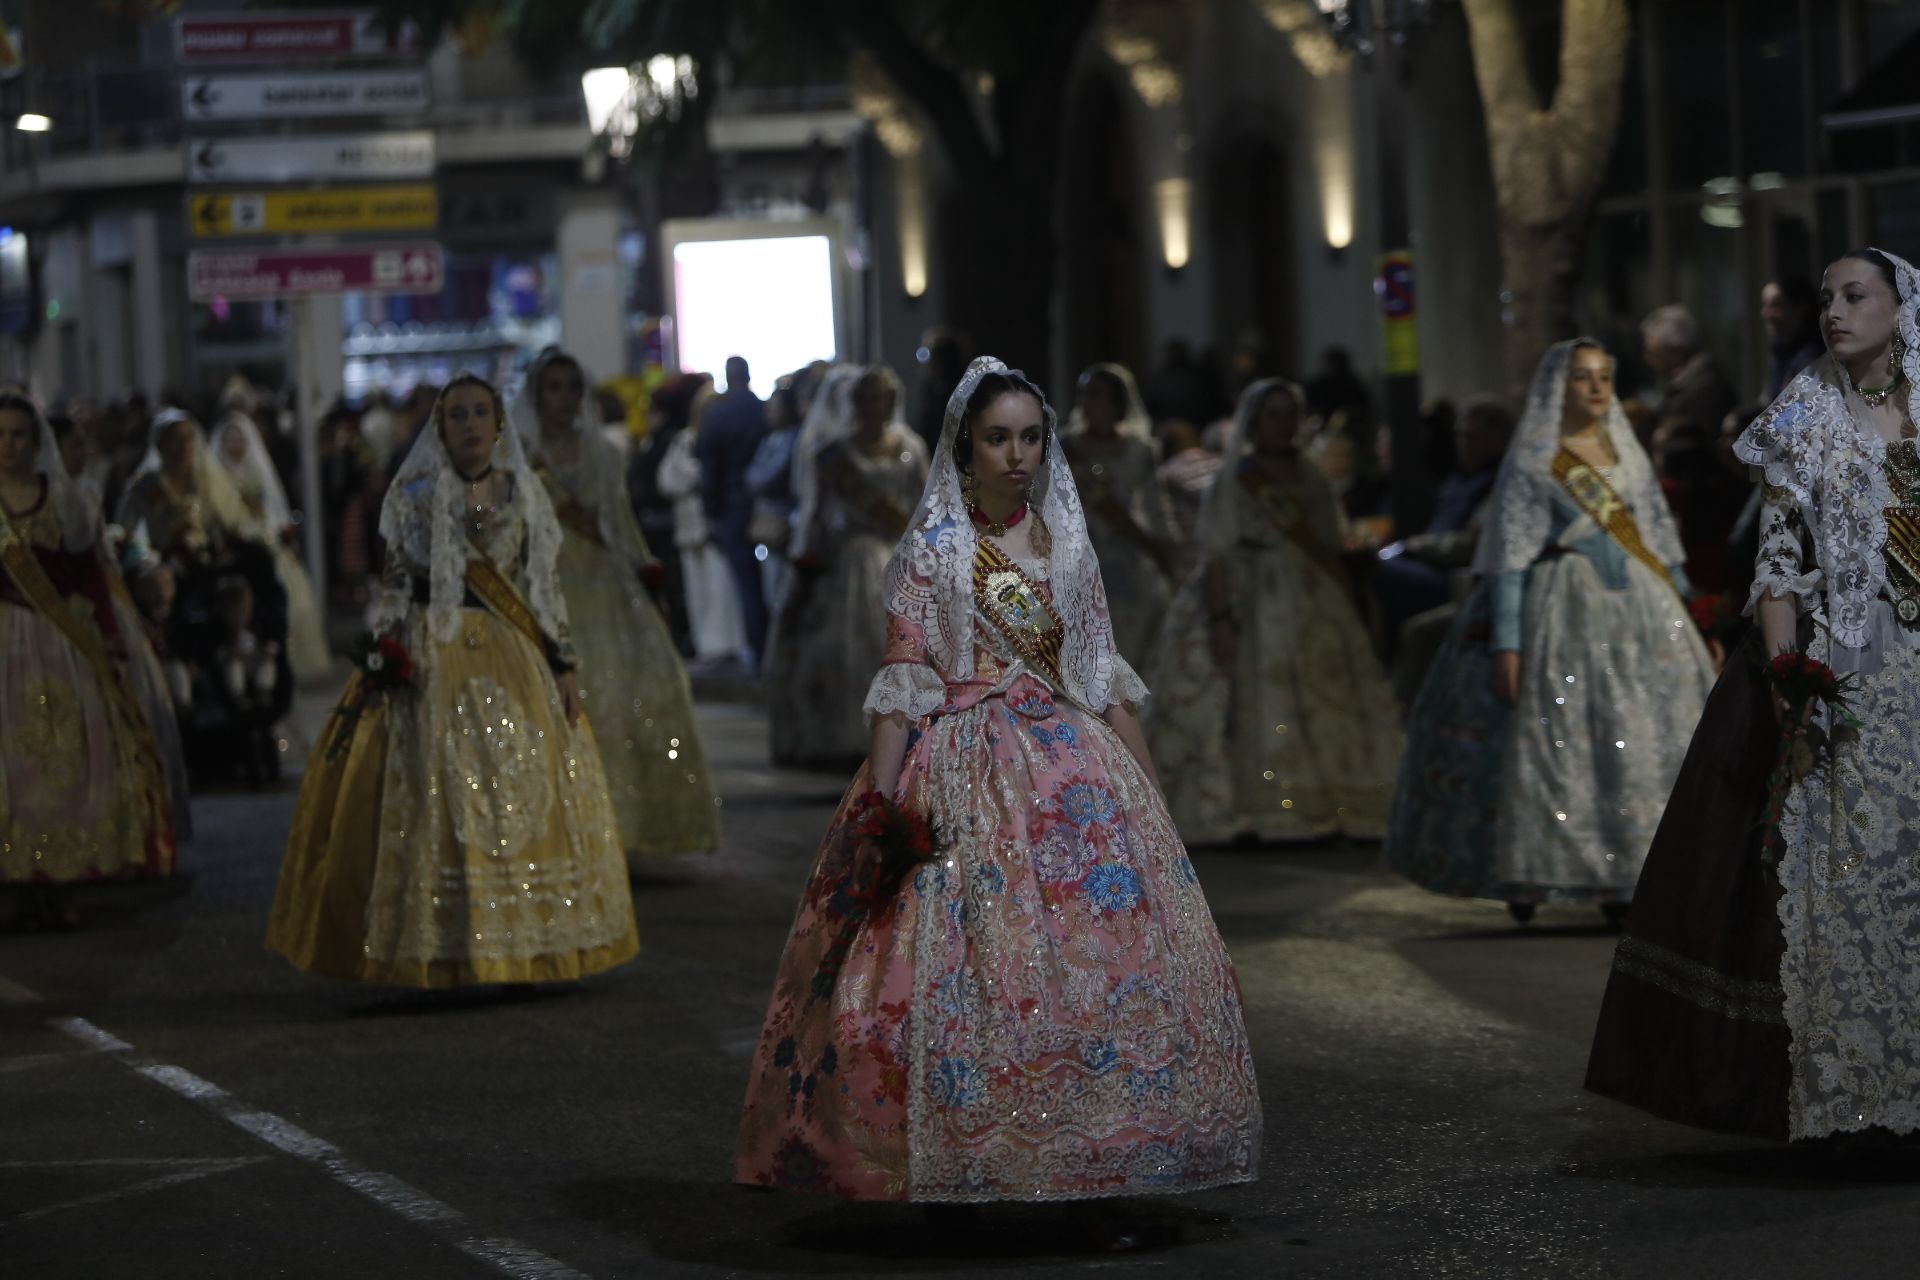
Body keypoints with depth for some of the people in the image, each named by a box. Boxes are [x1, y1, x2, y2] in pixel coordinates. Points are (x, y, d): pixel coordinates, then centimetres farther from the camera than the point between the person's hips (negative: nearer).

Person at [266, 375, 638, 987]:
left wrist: (562, 665, 6)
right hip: (434, 660, -3)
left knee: (527, 794, 2)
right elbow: (391, 583, -2)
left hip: (513, 661, 3)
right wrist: (386, 663, -10)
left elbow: (546, 586, 11)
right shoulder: (412, 494, 1)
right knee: (434, 795, -6)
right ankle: (442, 950, -3)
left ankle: (521, 944, 10)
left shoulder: (523, 494, 10)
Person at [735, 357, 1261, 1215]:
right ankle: (953, 1184, 1)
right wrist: (882, 806, -14)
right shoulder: (933, 548, -1)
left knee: (1107, 951, -3)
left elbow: (1104, 676, 14)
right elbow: (904, 684, -6)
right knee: (970, 961, -8)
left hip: (1071, 764, 4)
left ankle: (1097, 1178, 2)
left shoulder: (1066, 542, 12)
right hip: (967, 775, -4)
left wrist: (1147, 790, 11)